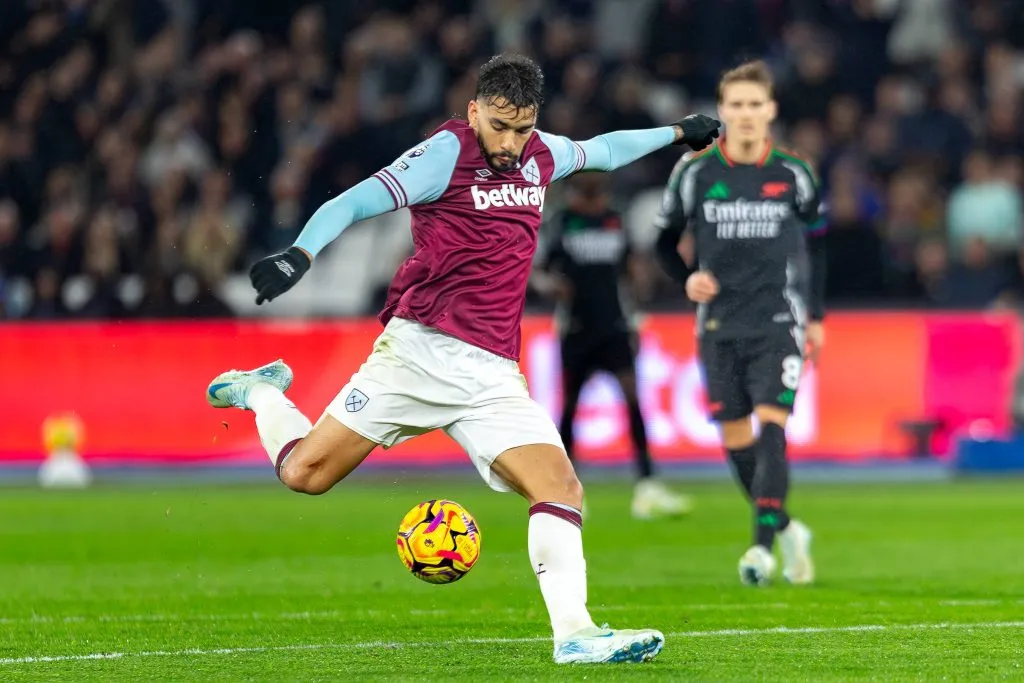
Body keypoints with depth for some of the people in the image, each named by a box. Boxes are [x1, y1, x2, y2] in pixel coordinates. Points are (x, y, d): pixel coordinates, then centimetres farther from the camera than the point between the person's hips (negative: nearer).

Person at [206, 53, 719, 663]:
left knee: (562, 489, -14)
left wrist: (677, 132, 44)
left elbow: (600, 151, 35)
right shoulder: (446, 154, -6)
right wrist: (301, 254, -31)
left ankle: (574, 634, -15)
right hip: (419, 350, -5)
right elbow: (352, 204, -14)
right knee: (306, 473, -5)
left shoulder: (542, 155, 12)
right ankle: (261, 391, 25)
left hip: (493, 373, 5)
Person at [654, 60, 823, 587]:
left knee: (772, 424, -15)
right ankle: (787, 529, 24)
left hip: (779, 320, -2)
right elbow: (665, 240, 11)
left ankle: (763, 545, -18)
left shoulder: (794, 174, 0)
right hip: (719, 322, 2)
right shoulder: (695, 172, -1)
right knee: (734, 435, 5)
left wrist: (816, 316, 13)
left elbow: (816, 243, 13)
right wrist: (687, 279, -8)